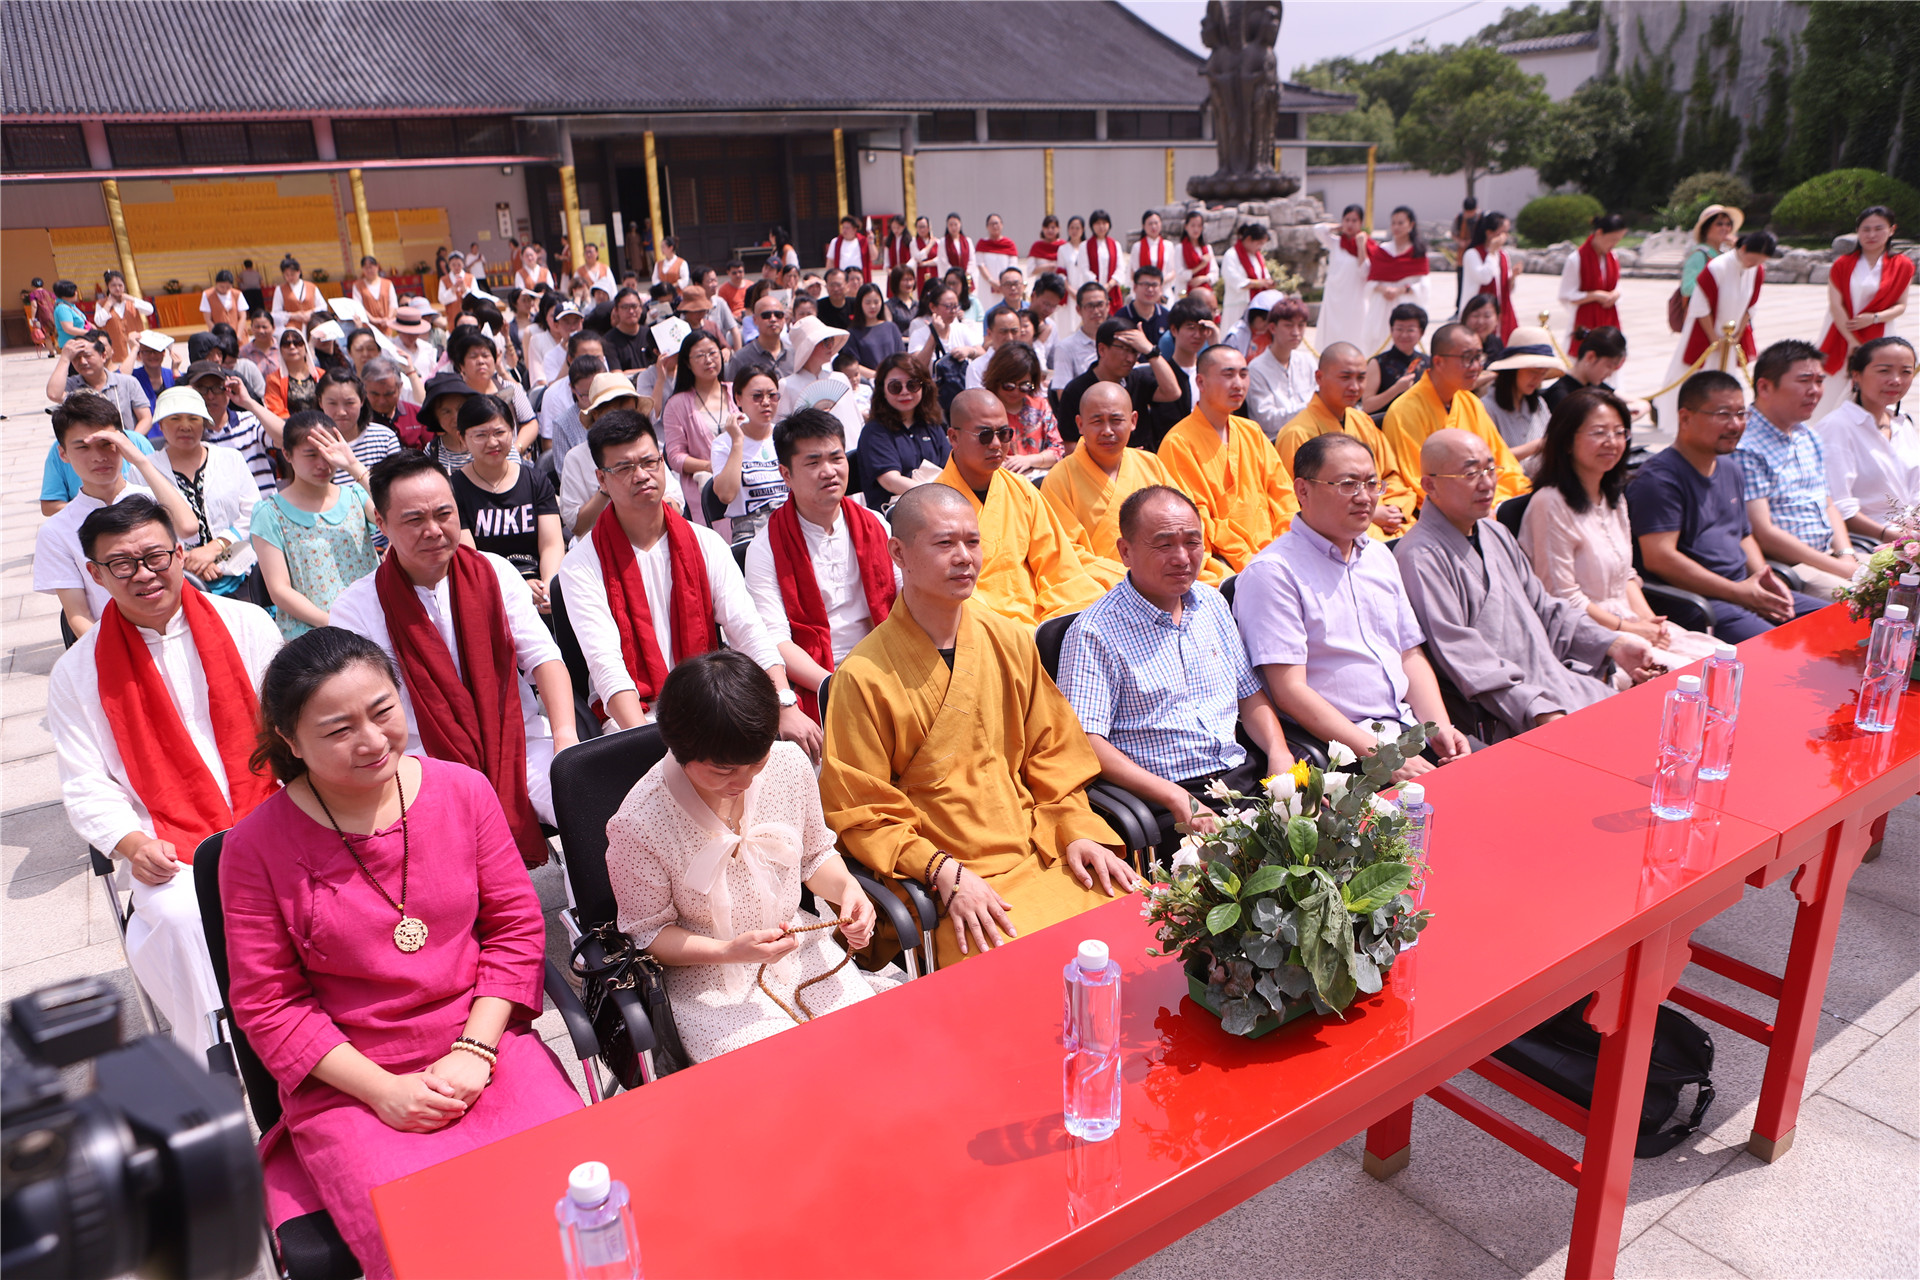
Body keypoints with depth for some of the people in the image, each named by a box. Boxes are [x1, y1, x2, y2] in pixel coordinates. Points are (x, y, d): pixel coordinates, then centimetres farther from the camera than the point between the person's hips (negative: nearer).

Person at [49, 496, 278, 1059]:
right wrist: (131, 843, -13)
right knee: (179, 915, -30)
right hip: (173, 851, 0)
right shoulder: (78, 672, 7)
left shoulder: (246, 624, 7)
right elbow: (86, 787, 6)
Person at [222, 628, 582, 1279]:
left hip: (487, 1047, 2)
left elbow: (516, 926, 4)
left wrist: (474, 1051, -7)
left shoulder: (463, 790, 0)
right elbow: (267, 1005, -2)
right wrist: (381, 1089, -11)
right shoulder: (256, 847, -6)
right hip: (348, 1083, -2)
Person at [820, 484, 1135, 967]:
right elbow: (862, 813, -5)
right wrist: (942, 872, -17)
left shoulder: (1012, 642, 9)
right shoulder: (864, 675, -7)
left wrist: (1077, 831, 1)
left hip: (1042, 854, 5)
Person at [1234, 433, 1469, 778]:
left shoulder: (1379, 555, 17)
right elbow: (1289, 692, -15)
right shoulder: (1273, 572, -9)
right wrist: (1379, 756, -18)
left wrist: (1440, 727, 2)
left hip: (1410, 727, 8)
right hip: (1340, 747, -7)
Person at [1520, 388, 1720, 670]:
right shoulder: (1550, 504, -15)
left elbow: (1626, 575, 19)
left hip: (1629, 622, 9)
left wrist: (1647, 618, 0)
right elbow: (1563, 598, -16)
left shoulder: (1614, 499, 16)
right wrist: (1630, 629, -12)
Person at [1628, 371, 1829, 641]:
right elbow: (1659, 558, -20)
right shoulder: (1659, 477, -12)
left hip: (1745, 591, 10)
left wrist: (1763, 578, 7)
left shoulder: (1730, 469, 20)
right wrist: (1739, 592, -16)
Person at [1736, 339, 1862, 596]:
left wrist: (1846, 555, 1)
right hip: (1785, 567, -9)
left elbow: (1829, 506, 21)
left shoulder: (1808, 435, 16)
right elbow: (1762, 534, -19)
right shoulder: (1745, 447, -15)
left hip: (1829, 554, 9)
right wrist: (1840, 569, -16)